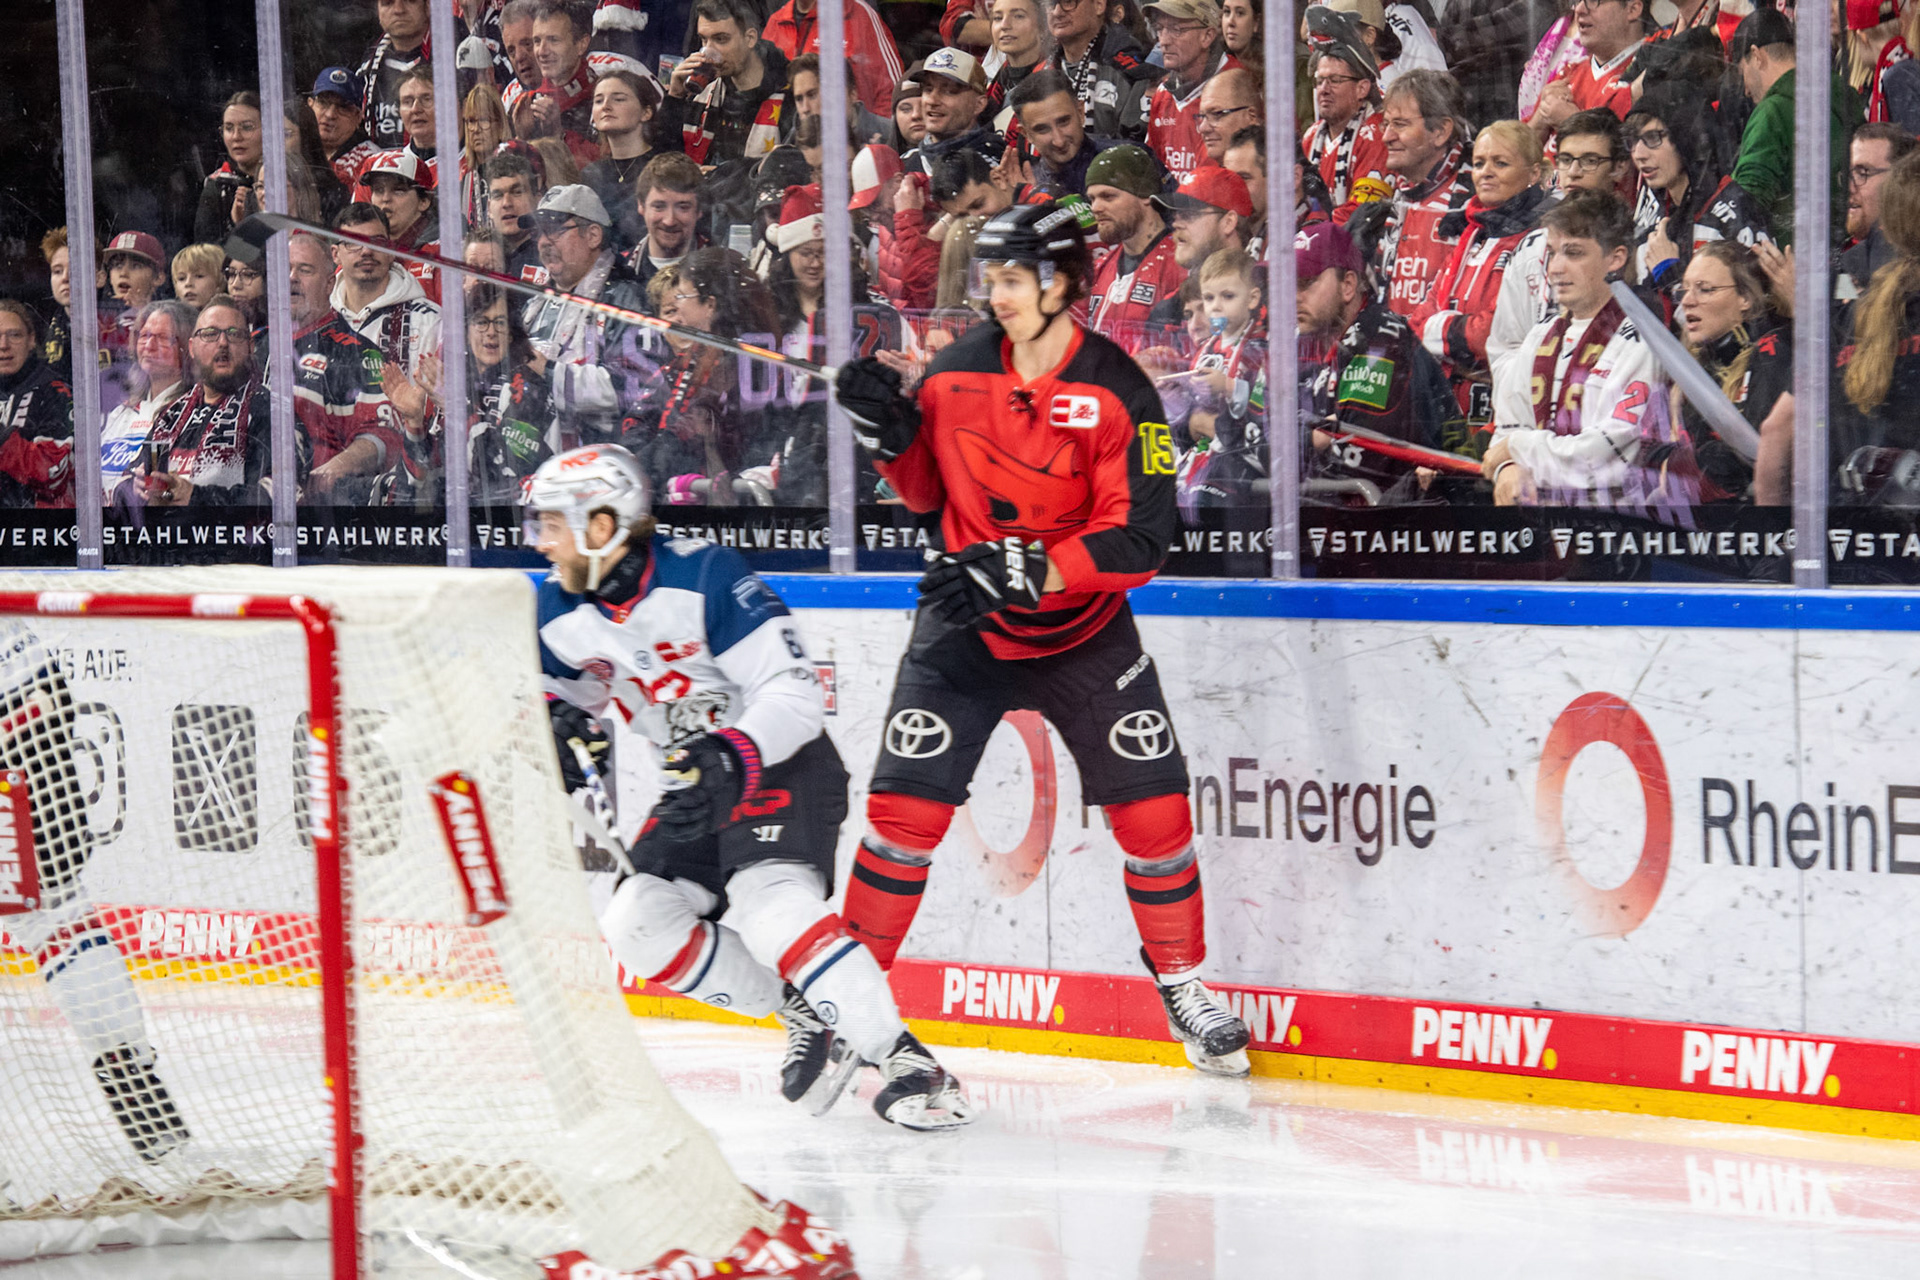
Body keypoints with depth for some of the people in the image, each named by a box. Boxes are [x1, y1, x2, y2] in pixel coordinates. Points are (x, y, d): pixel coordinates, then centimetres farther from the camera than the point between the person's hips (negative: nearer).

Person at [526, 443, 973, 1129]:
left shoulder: (704, 577, -23)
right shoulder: (560, 615, -2)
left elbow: (795, 694, -25)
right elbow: (561, 689, 14)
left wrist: (730, 757, -40)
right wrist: (555, 722, -11)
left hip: (783, 764, -8)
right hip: (696, 785, 8)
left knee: (768, 901, -30)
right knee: (636, 925, -6)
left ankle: (906, 1063, -30)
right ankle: (808, 1017, 2)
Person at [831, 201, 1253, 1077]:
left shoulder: (1117, 391, -14)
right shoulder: (956, 371, -4)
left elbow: (1140, 542, -19)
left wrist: (1026, 569, -29)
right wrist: (893, 435, -11)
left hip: (1084, 632, -1)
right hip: (963, 628, 1)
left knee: (1153, 810, -3)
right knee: (906, 809, -9)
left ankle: (1181, 981, 19)